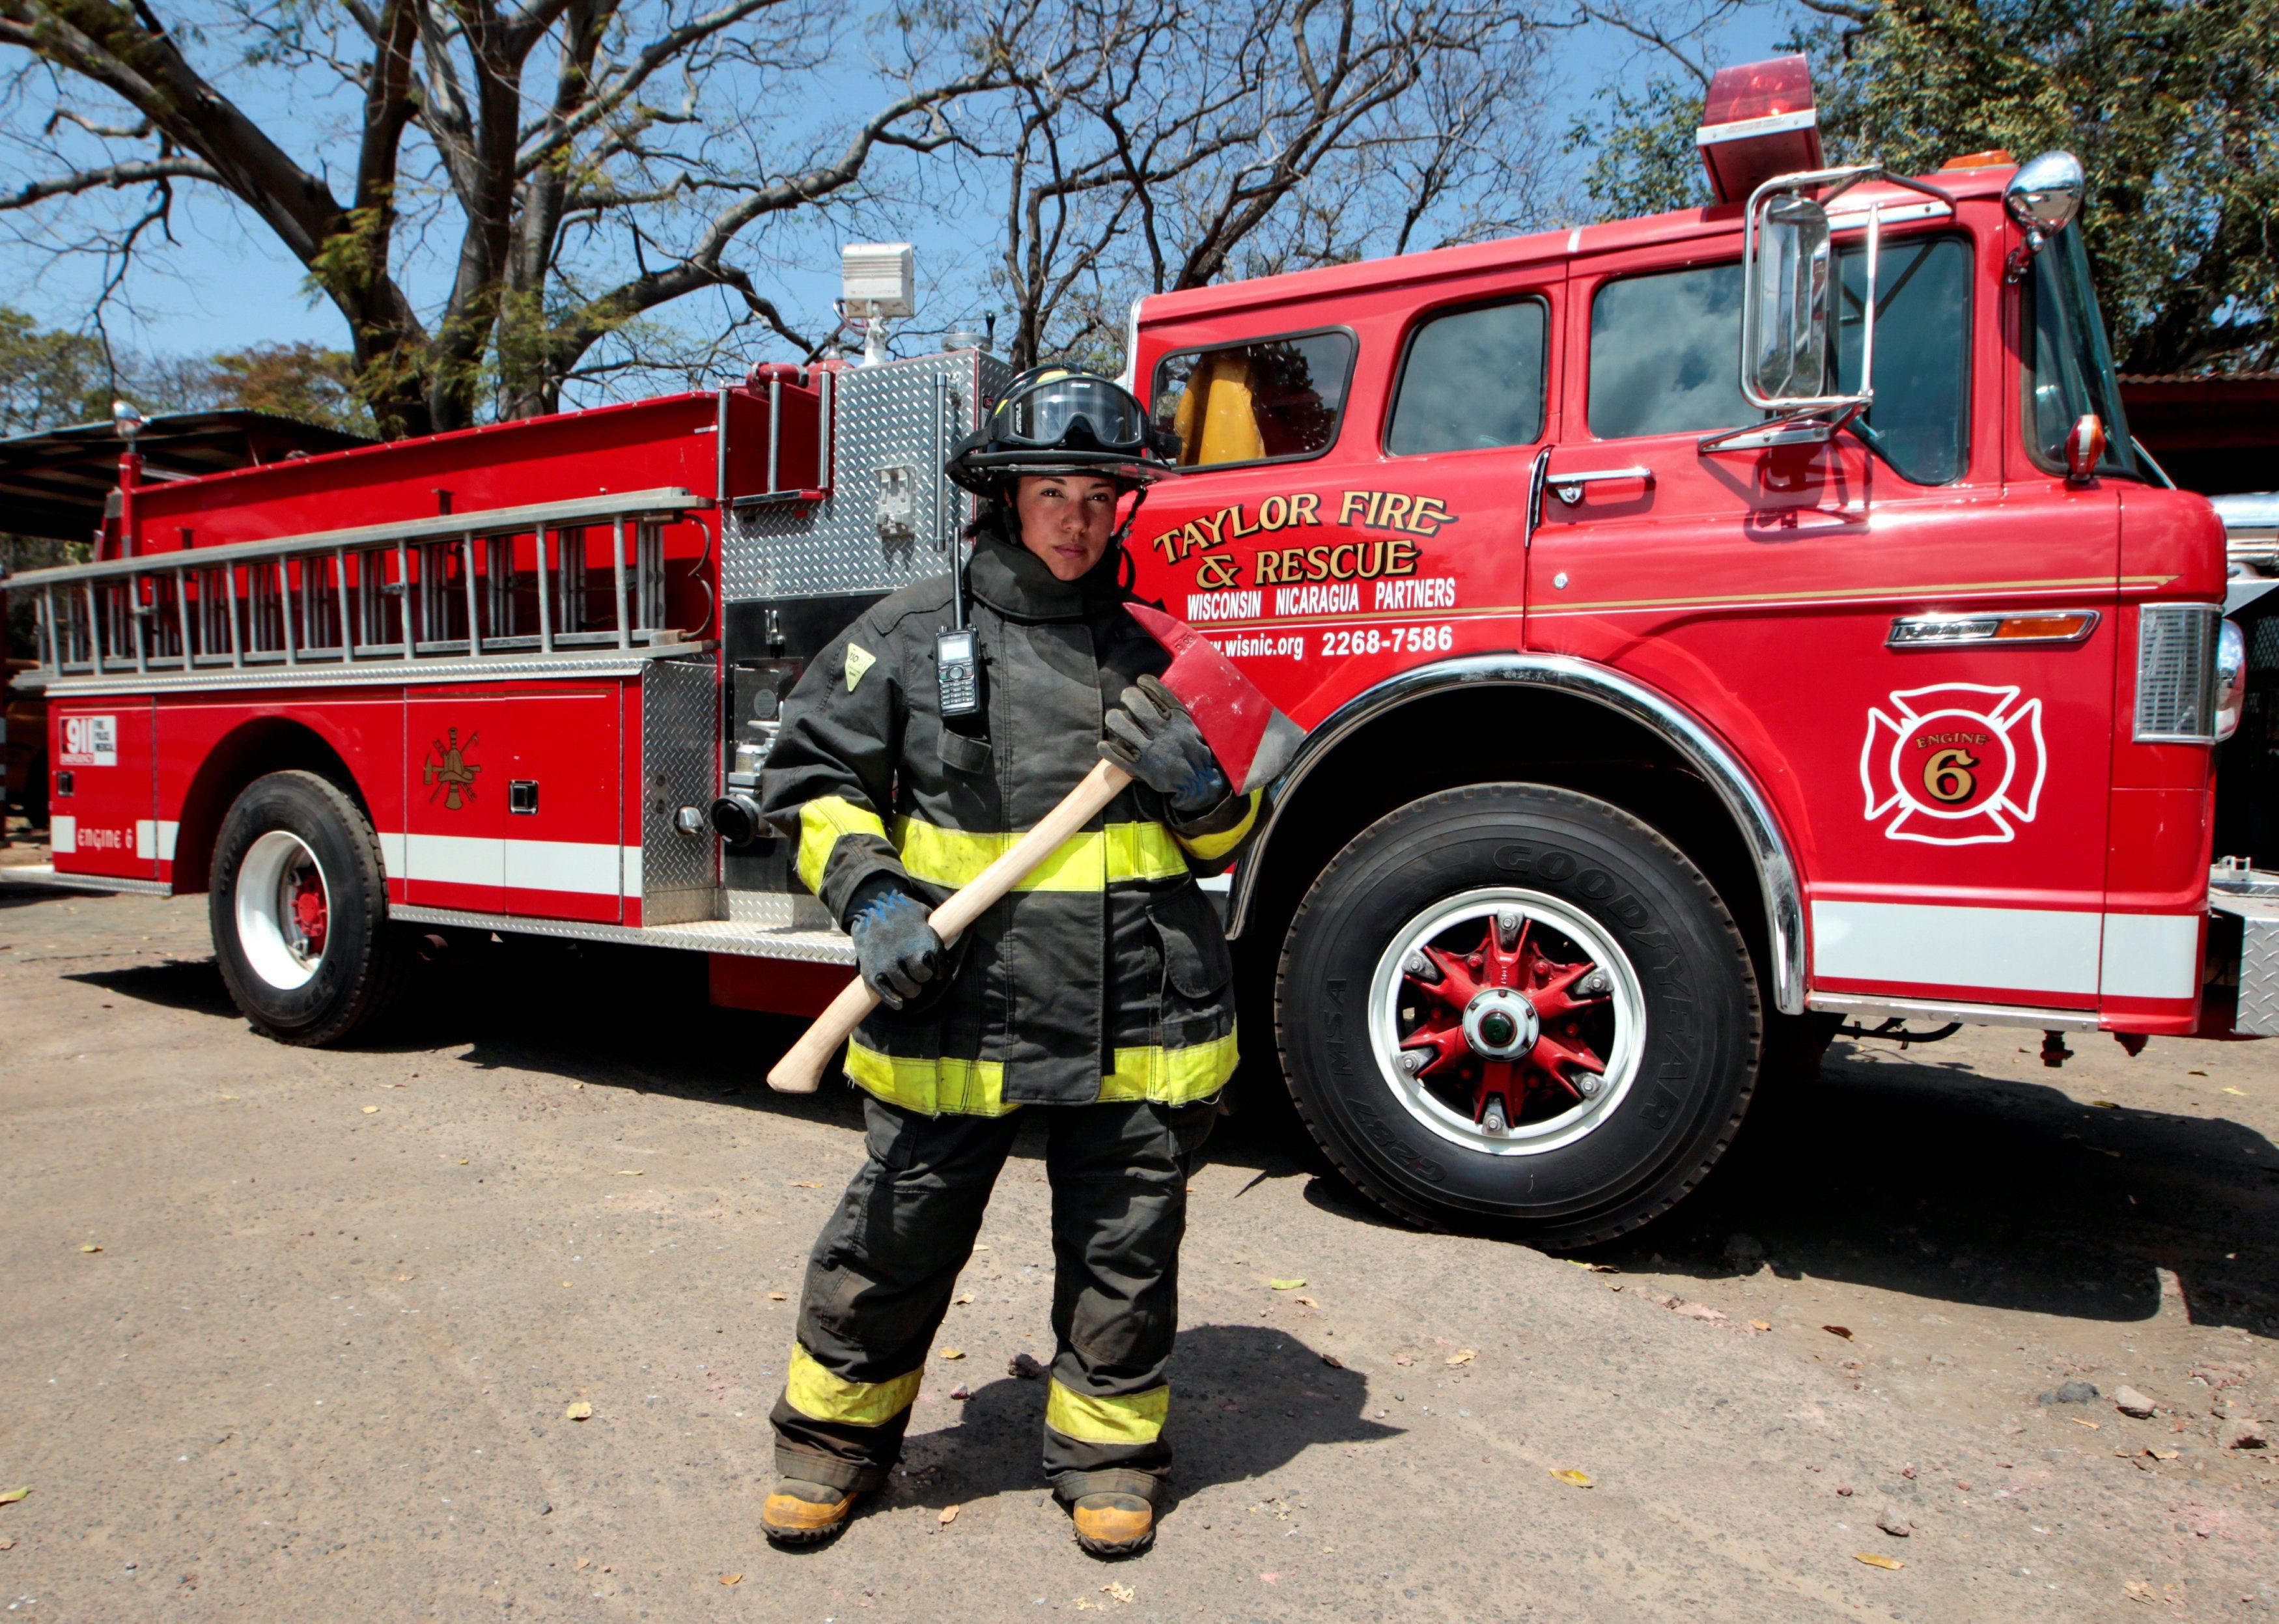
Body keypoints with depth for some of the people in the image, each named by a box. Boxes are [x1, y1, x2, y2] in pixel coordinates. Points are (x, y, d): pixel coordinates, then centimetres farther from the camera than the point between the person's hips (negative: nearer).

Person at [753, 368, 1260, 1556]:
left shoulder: (1151, 648, 7)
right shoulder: (913, 634, 0)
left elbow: (1227, 843, 11)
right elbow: (810, 776, 5)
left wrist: (1195, 782, -11)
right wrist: (868, 892, -10)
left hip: (1137, 1020, 2)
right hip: (955, 1011, -1)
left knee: (1123, 1249, 13)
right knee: (898, 1237, 12)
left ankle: (1108, 1453, 36)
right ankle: (833, 1437, 37)